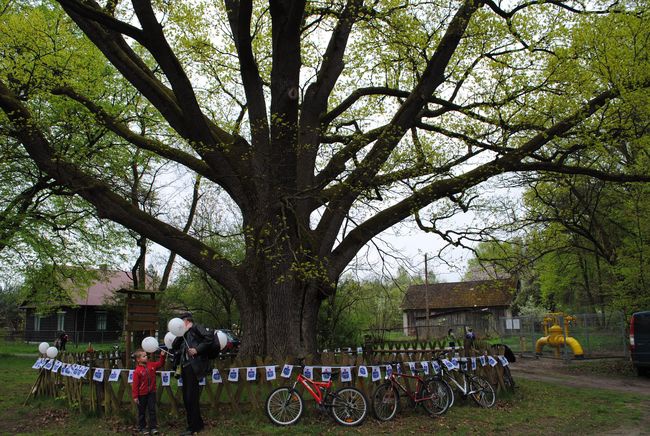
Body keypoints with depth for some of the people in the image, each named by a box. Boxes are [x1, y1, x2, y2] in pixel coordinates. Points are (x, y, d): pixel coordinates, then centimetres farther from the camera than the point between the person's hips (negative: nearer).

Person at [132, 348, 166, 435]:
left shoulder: (151, 365, -2)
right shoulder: (137, 371, -17)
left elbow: (160, 364, 11)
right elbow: (135, 385, -15)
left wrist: (162, 355, -6)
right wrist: (135, 396, -14)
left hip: (151, 392, 4)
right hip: (142, 394, -4)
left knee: (152, 410, 4)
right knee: (142, 411, 11)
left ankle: (153, 427, 9)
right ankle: (142, 427, 23)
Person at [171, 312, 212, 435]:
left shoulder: (196, 327, -1)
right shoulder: (185, 335, 22)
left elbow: (208, 340, -12)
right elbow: (174, 346, 14)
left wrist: (197, 349, -17)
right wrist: (181, 334, 3)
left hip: (193, 366, -9)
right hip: (185, 366, 9)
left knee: (191, 397, -8)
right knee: (187, 398, 12)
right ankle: (198, 424, 22)